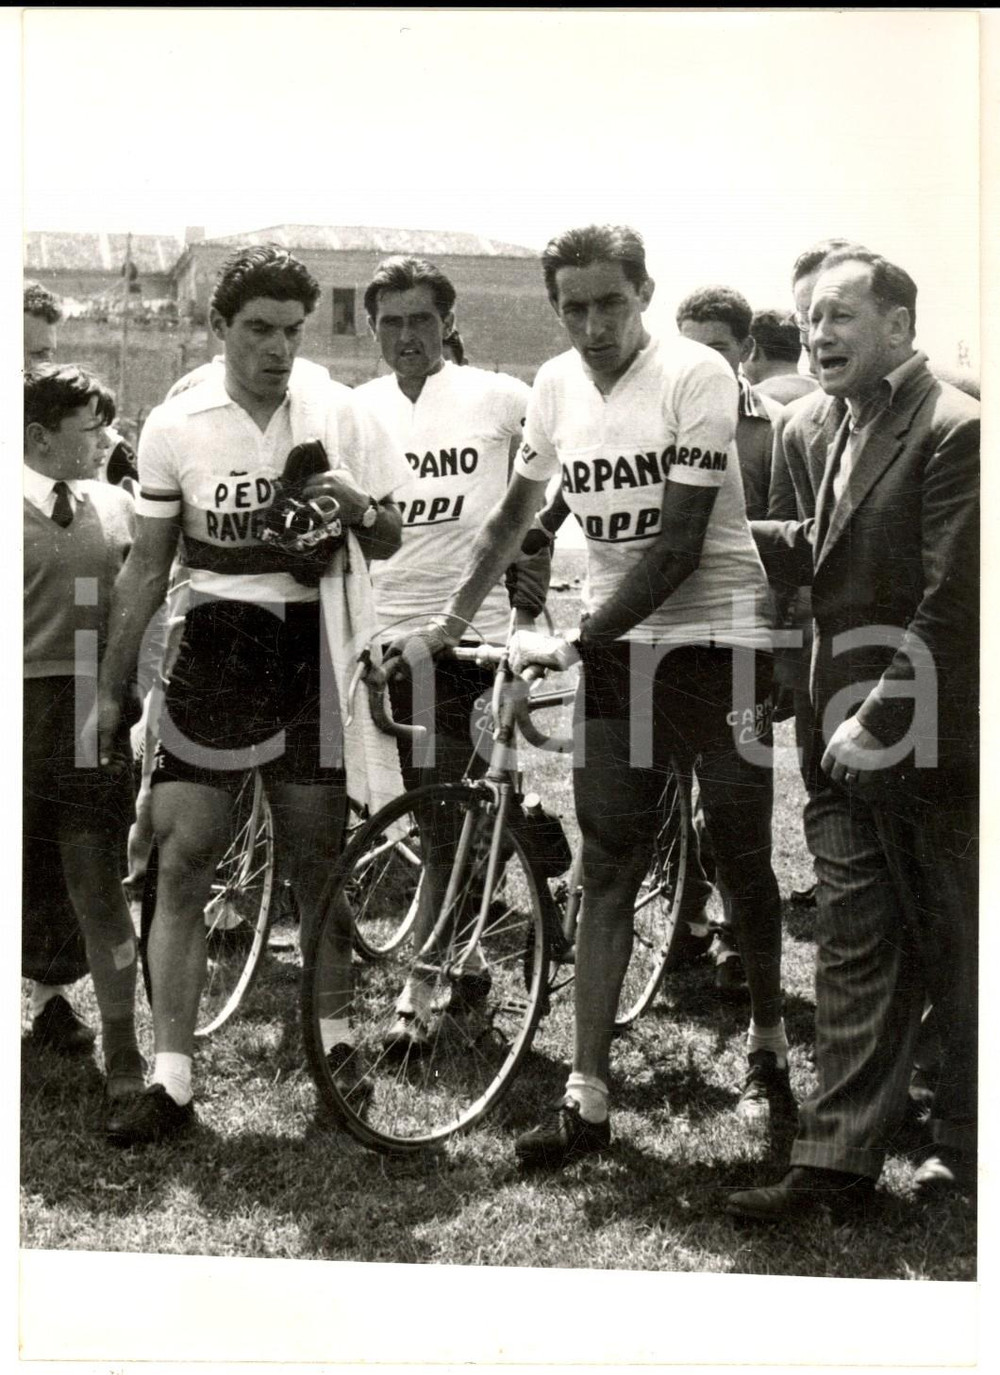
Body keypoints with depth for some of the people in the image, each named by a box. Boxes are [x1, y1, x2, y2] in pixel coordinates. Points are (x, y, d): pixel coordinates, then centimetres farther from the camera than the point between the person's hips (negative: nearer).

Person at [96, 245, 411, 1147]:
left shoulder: (340, 416, 0)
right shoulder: (175, 426, 0)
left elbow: (389, 541, 8)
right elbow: (147, 567, 6)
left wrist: (356, 506, -16)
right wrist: (111, 690, 7)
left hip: (310, 656, 0)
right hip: (215, 653, 0)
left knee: (317, 862, 8)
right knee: (180, 863, -5)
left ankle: (337, 1039, 27)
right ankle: (171, 1081, 0)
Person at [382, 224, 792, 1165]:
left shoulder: (695, 376, -15)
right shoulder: (556, 384, 3)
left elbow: (679, 547, -20)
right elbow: (515, 514, 16)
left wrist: (569, 645, -22)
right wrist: (447, 623, 12)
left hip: (715, 639, -4)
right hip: (614, 647, 4)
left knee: (743, 859, 5)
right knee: (607, 872, 2)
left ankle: (768, 1044, 28)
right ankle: (587, 1097, 4)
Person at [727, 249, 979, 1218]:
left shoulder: (954, 430, -15)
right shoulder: (826, 424, 11)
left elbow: (950, 607, -19)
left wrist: (879, 721, -20)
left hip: (929, 743, -7)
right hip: (846, 739, 7)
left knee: (956, 952, 9)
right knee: (853, 948, 10)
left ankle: (966, 1147, 27)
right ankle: (838, 1158, 16)